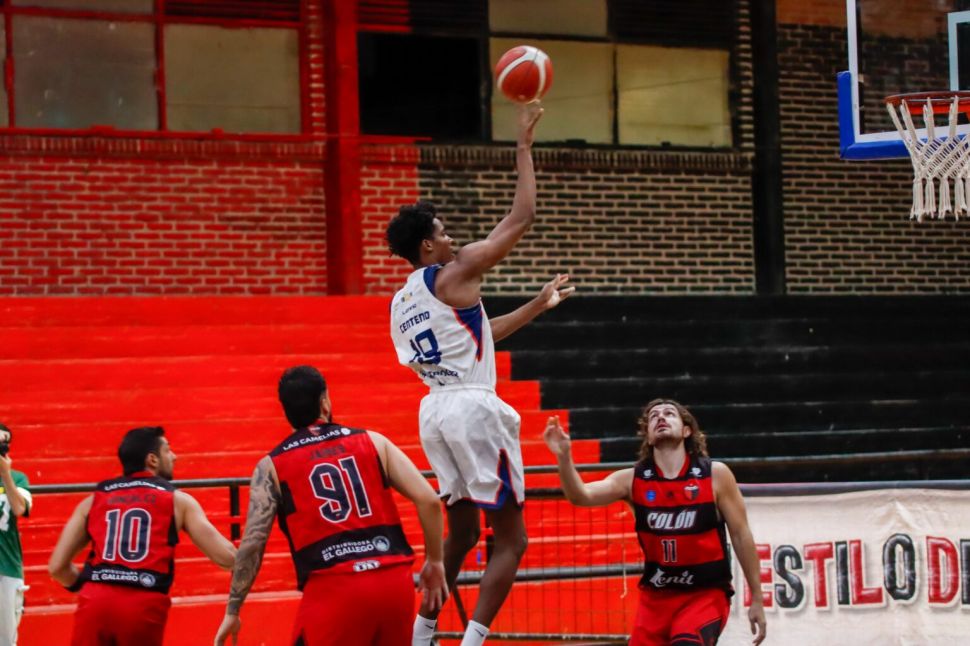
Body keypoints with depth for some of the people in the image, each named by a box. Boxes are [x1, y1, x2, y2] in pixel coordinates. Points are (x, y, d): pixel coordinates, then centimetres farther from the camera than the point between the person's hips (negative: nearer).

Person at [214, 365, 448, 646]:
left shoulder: (272, 466, 8)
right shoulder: (372, 441, 12)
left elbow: (252, 544, 1)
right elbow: (428, 500, 5)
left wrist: (232, 612, 6)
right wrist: (435, 561, 16)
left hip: (333, 589, -3)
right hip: (393, 581, 3)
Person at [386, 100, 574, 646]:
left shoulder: (401, 303, 17)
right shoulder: (455, 273, -7)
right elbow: (522, 217, -6)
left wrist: (537, 306, 30)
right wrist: (525, 145, 1)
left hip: (436, 411, 8)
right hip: (473, 408, -8)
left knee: (462, 531, 20)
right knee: (512, 539, -3)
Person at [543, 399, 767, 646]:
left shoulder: (715, 475, -6)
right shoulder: (632, 480, -2)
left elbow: (741, 536, -1)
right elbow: (581, 496, -17)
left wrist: (756, 600, 0)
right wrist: (564, 457, -37)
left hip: (706, 593, -3)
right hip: (656, 596, 3)